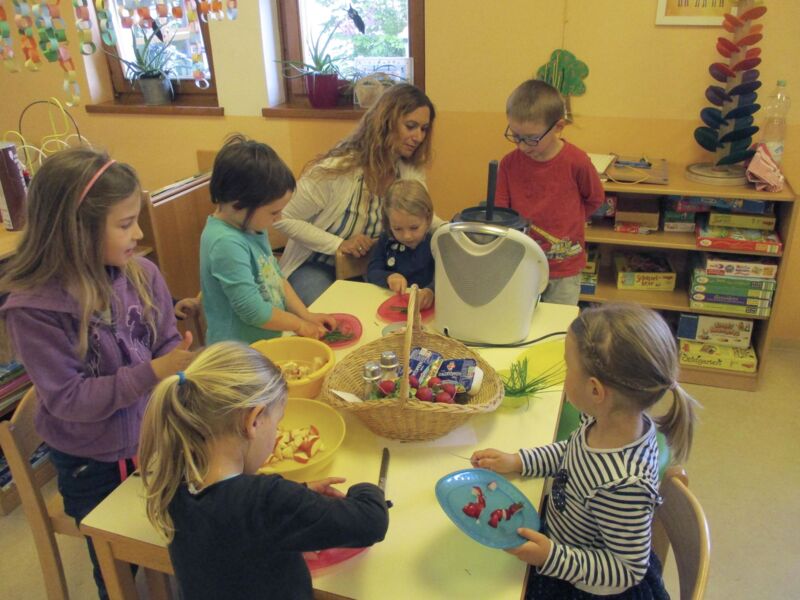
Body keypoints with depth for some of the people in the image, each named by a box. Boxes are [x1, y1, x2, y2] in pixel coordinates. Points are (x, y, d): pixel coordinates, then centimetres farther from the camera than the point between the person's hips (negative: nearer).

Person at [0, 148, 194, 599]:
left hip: (156, 443, 3)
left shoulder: (142, 274, -14)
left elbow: (168, 344, -3)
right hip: (93, 466, -3)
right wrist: (152, 373, -32)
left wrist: (183, 363, -24)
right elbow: (66, 398, -25)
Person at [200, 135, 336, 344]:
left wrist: (306, 315, 8)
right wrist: (299, 325, -5)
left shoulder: (250, 227, 5)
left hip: (267, 342, 8)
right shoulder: (226, 243, -22)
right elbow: (253, 311, -19)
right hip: (239, 355, -8)